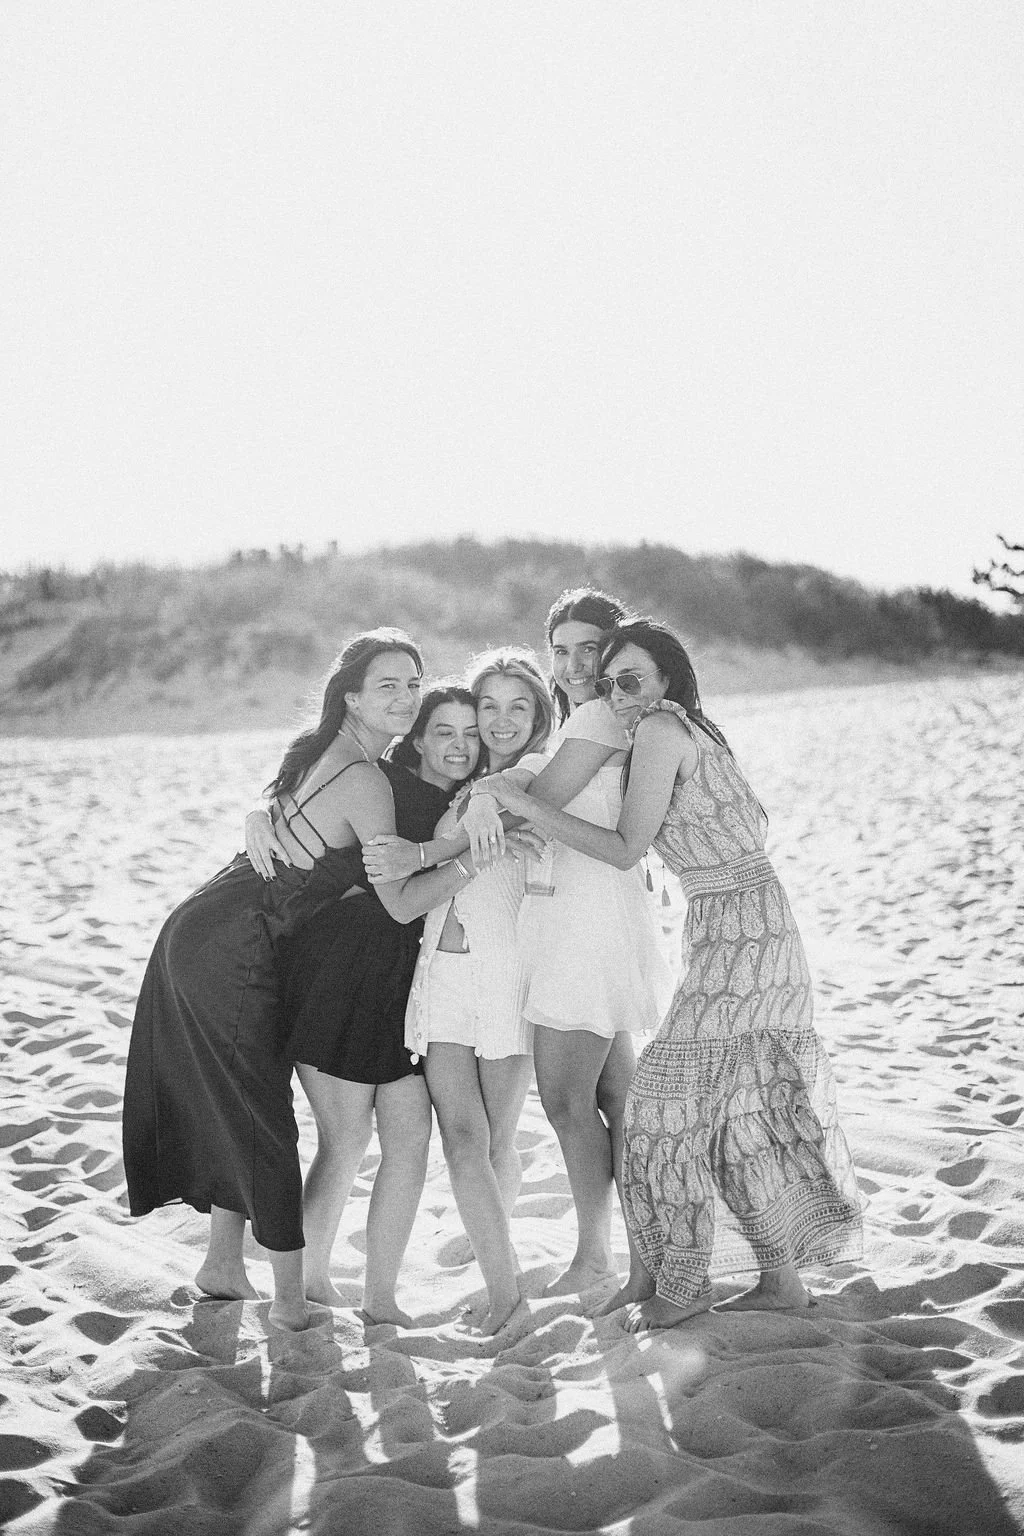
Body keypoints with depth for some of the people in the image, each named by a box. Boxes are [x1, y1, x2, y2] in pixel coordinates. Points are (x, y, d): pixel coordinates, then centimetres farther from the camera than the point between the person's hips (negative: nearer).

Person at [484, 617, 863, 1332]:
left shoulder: (661, 729, -13)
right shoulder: (696, 730, 15)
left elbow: (625, 849, -13)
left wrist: (526, 805, -11)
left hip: (736, 928, -10)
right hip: (756, 924, 10)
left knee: (673, 1094, -2)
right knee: (744, 1108, 13)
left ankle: (682, 1285, 8)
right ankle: (782, 1278, 20)